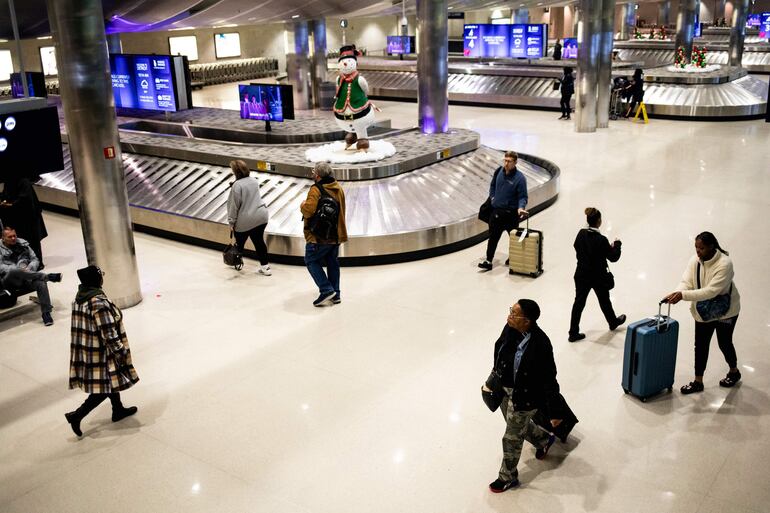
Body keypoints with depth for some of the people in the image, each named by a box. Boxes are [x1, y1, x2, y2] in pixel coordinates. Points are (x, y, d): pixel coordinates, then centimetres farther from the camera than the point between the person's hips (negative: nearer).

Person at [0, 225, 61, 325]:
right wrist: (19, 270, -21)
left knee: (41, 282, -31)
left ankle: (46, 313, -27)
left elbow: (35, 259, 14)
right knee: (14, 271, -40)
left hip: (26, 279, 3)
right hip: (9, 280, -3)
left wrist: (29, 269, -8)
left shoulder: (23, 244, 16)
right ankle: (48, 276, -34)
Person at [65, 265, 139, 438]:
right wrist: (121, 353, -14)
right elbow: (109, 334, -25)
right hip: (101, 353, -9)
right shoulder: (99, 302, -29)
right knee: (105, 388, 6)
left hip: (86, 350, 9)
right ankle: (77, 415, 10)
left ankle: (118, 410, 40)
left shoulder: (80, 297, -1)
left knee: (111, 380, 25)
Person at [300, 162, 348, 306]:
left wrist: (302, 206, -6)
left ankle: (326, 290, -2)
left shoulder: (316, 189, -18)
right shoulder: (338, 188, 9)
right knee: (332, 263, 17)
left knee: (311, 261, 8)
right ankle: (335, 294, 22)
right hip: (336, 235, 8)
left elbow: (309, 210, -26)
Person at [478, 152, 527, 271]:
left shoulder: (519, 178, -16)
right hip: (496, 210, 4)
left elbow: (523, 196, -14)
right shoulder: (499, 171, 0)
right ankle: (488, 261, 7)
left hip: (511, 213, -4)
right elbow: (492, 185, 20)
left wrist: (521, 207, -31)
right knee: (493, 236, 4)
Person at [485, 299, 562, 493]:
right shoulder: (510, 329, -15)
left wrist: (554, 412, -16)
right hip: (505, 390, 7)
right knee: (518, 426, 31)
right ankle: (545, 439, 62)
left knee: (512, 438, 13)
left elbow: (549, 380, -24)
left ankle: (508, 477, 39)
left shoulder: (540, 345, -34)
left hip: (525, 397, -7)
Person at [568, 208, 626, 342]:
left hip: (582, 275, 4)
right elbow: (613, 257, -14)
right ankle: (613, 322, 46)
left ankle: (573, 332, 12)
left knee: (579, 302, 10)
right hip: (598, 277, -4)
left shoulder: (581, 234, -8)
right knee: (604, 301, 20)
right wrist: (617, 245, 5)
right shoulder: (601, 240, -23)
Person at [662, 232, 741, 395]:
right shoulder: (695, 260, -12)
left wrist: (683, 295, -42)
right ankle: (698, 381, 22)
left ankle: (734, 372, 42)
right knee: (700, 345, 9)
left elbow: (711, 291, -36)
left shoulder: (724, 264, -30)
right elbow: (686, 283, -15)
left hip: (725, 311, -5)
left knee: (724, 343, 14)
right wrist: (675, 293, -37)